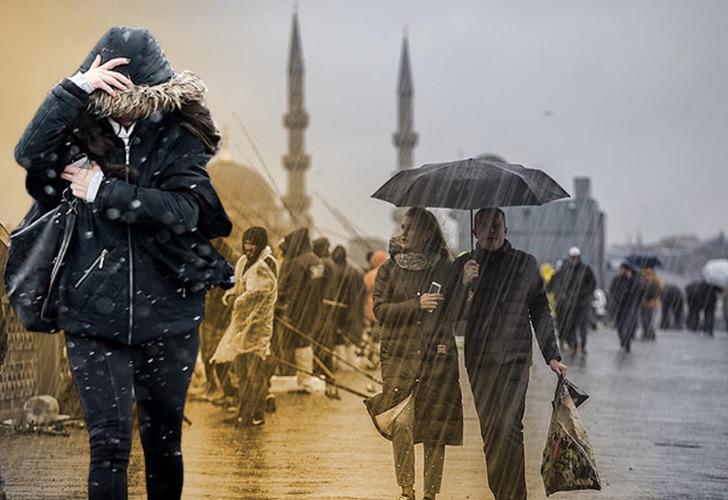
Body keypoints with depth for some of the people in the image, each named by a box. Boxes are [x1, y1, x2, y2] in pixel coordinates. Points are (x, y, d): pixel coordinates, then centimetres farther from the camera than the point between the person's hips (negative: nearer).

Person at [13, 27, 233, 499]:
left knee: (163, 439, 13)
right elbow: (29, 154, -20)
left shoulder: (178, 138, -2)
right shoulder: (80, 133, -1)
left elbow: (184, 209, -16)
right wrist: (77, 87, -27)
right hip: (93, 316, -1)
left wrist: (102, 191, -18)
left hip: (167, 316, 1)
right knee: (110, 442, -3)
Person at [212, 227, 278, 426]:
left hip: (258, 324, -8)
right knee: (240, 368, 12)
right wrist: (229, 295, -1)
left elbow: (257, 293, -19)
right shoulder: (244, 262, 13)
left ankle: (256, 415, -2)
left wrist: (238, 301, -7)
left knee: (255, 371, -6)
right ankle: (243, 411, 20)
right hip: (241, 322, 8)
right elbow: (236, 286, 19)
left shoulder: (266, 265, -12)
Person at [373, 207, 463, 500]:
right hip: (400, 355, 0)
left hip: (438, 356, 0)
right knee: (401, 424, -8)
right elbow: (380, 309, -1)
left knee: (435, 429, 0)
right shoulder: (389, 269, 9)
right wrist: (417, 305, -12)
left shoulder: (445, 269, 8)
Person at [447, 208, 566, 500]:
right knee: (489, 431, 3)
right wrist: (465, 284, -14)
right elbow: (453, 315, 4)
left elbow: (540, 311, 11)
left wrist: (551, 355, 7)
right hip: (478, 359, 2)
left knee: (508, 425, -17)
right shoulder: (464, 265, 8)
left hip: (514, 358, -2)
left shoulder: (525, 263, 6)